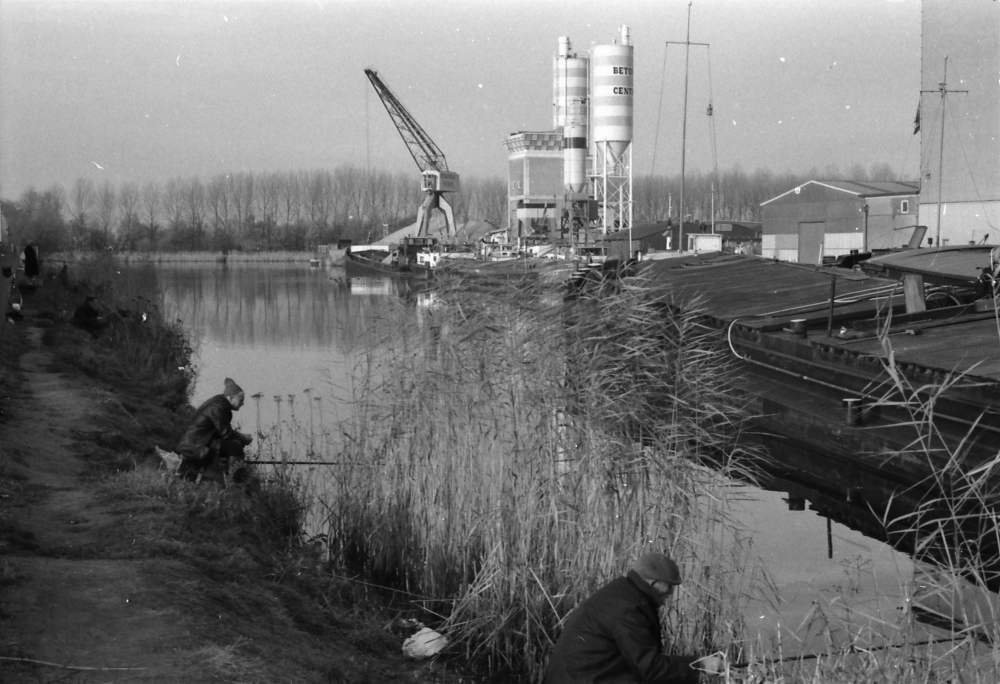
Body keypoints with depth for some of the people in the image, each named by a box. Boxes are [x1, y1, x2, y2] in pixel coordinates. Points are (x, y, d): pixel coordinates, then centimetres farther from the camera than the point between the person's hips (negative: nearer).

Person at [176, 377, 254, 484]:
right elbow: (226, 433, -17)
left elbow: (222, 433, 16)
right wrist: (243, 438, -4)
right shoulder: (217, 407, -17)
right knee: (235, 445, -17)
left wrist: (242, 437, 4)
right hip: (195, 447, -11)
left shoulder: (219, 403, 14)